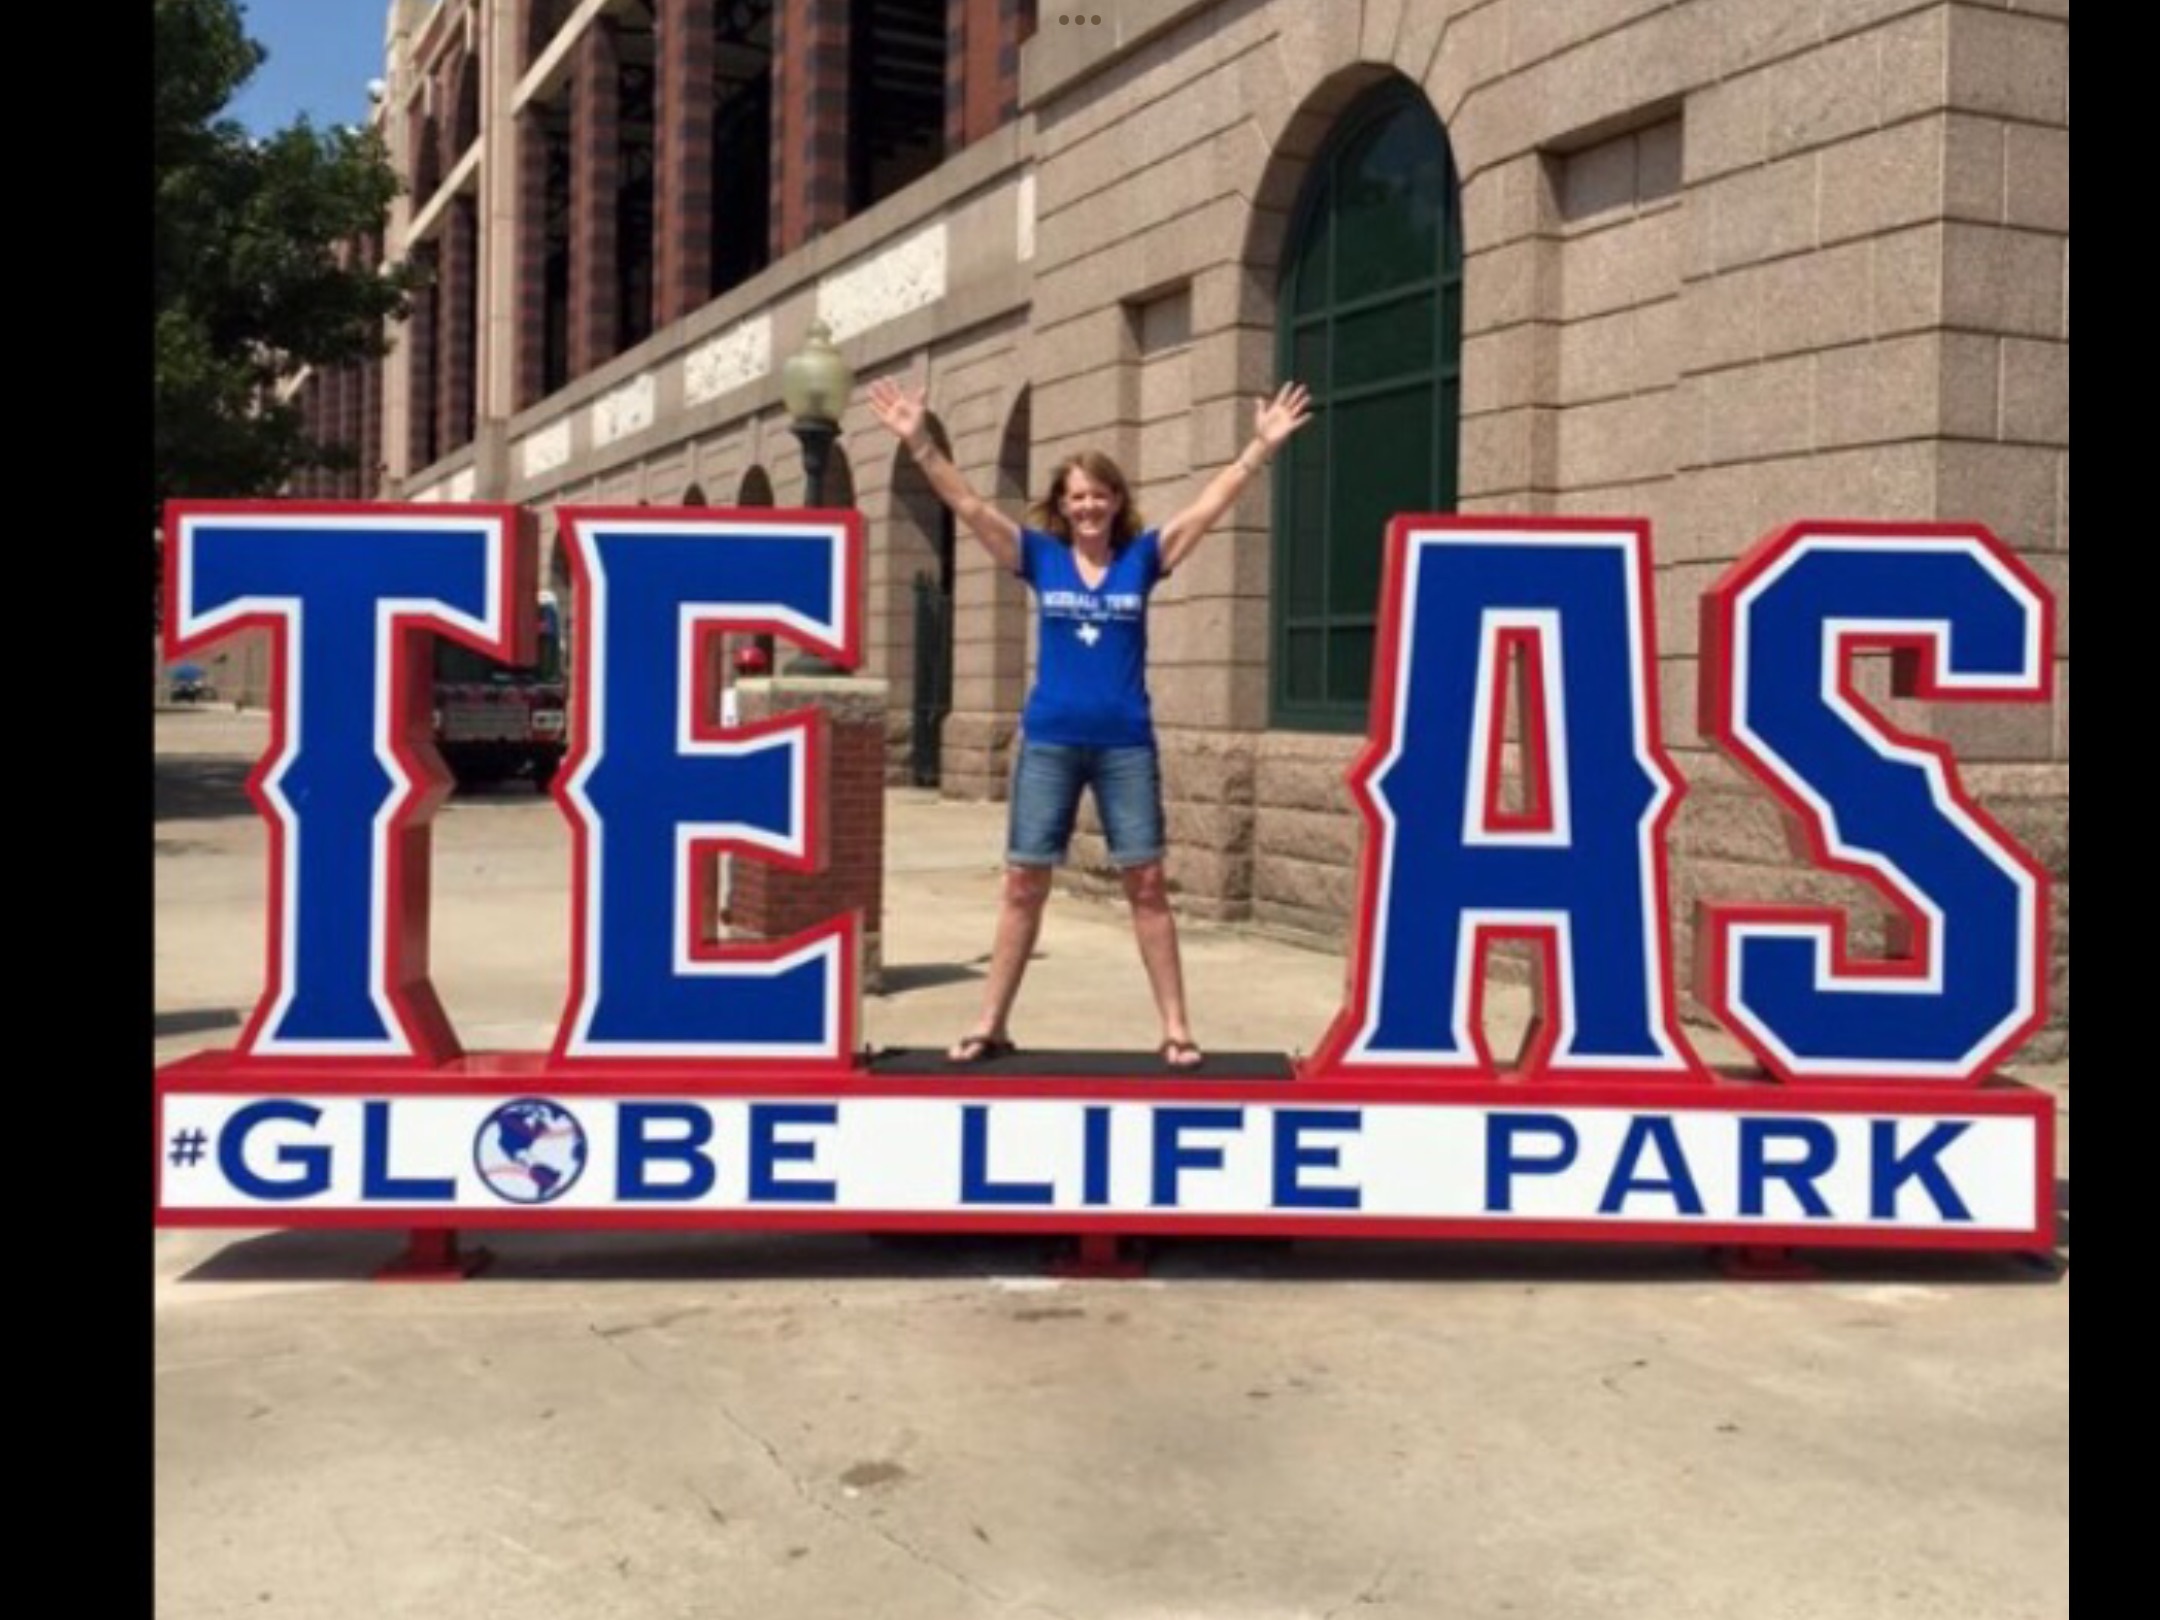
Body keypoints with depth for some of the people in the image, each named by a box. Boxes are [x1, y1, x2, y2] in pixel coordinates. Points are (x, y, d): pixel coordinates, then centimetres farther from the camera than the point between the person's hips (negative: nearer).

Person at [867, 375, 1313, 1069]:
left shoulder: (1142, 557, 4)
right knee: (1023, 884, 3)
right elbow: (967, 504, -2)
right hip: (1049, 743, 0)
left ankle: (1175, 1028, 8)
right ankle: (990, 1025, 12)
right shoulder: (1041, 556, 3)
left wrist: (1261, 447, -9)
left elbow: (1210, 506, -2)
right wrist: (919, 442, -11)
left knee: (1147, 884, 1)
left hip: (1126, 746, 0)